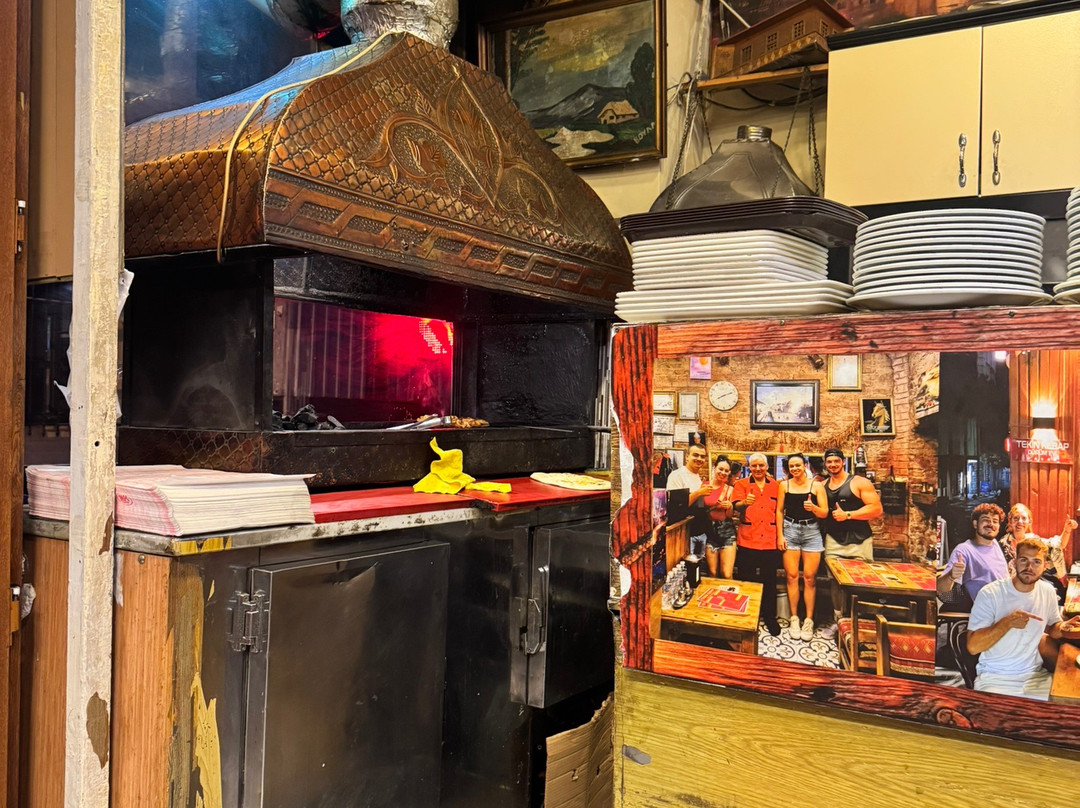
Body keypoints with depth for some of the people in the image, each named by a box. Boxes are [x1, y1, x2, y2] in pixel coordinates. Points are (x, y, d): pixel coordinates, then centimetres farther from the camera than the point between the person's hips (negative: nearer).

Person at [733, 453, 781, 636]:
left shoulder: (775, 486, 10)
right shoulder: (741, 484, 3)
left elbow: (779, 511, 15)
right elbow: (736, 507, -12)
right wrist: (745, 503, -35)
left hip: (769, 541, 2)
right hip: (747, 540, -2)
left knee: (769, 581, 7)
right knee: (746, 580, 4)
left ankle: (770, 617, 19)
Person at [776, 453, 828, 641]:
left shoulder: (816, 486, 1)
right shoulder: (784, 485, 5)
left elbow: (825, 513, 0)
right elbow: (779, 511, 6)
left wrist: (813, 508, -21)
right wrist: (780, 535, 0)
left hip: (812, 531, -1)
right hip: (790, 530, 1)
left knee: (809, 577, -2)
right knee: (792, 576, 0)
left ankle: (809, 620, 5)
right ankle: (794, 618, 8)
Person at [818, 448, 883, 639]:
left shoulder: (859, 483, -5)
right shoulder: (822, 486, 10)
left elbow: (876, 509, -12)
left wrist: (847, 514, -16)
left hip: (859, 542, -4)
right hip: (833, 542, 4)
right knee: (835, 582, 7)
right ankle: (838, 621, 18)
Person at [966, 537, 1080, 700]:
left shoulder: (1048, 592, 4)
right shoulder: (990, 594, -13)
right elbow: (972, 646, -18)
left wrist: (1061, 629, -2)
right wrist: (1008, 622, -29)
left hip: (1035, 675, 6)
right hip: (994, 678, -6)